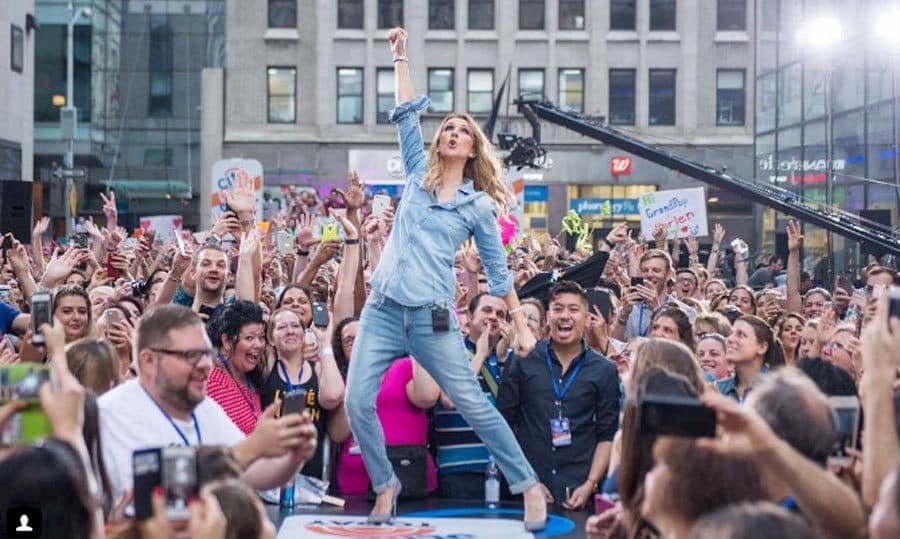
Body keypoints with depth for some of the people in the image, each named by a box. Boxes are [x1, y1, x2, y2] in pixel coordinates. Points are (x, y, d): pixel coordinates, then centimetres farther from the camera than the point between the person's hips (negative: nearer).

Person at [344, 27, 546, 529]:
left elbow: (499, 271, 10)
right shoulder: (419, 175, 13)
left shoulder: (479, 205, 6)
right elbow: (407, 115, 10)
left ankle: (529, 485, 10)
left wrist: (522, 327, 7)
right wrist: (401, 57, 10)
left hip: (433, 319, -3)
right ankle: (386, 484, 13)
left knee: (475, 406, -2)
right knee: (358, 402, -8)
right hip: (383, 311, 3)